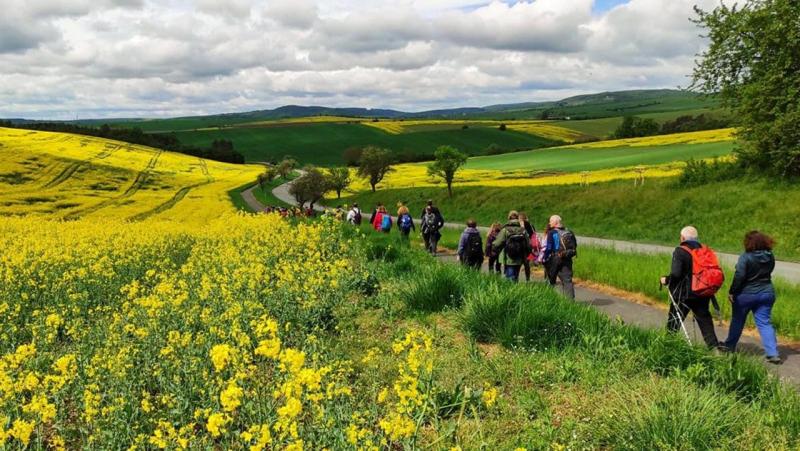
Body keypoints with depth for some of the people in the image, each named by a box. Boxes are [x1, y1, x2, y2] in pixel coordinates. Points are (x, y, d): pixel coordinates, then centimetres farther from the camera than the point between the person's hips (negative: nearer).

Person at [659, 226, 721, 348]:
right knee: (704, 320, 10)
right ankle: (714, 346, 6)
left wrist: (666, 280, -2)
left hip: (684, 294, -5)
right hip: (703, 294, 6)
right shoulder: (704, 250, 6)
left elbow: (676, 274, -20)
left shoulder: (680, 251, -13)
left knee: (674, 321, 8)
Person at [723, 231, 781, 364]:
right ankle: (773, 353, -2)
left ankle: (729, 347, 26)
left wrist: (732, 292, -13)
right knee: (765, 323, 6)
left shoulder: (746, 257, -19)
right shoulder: (770, 257, 0)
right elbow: (767, 273, 8)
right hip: (767, 293, 5)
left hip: (746, 294, -4)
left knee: (737, 321, 12)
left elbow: (739, 276, -20)